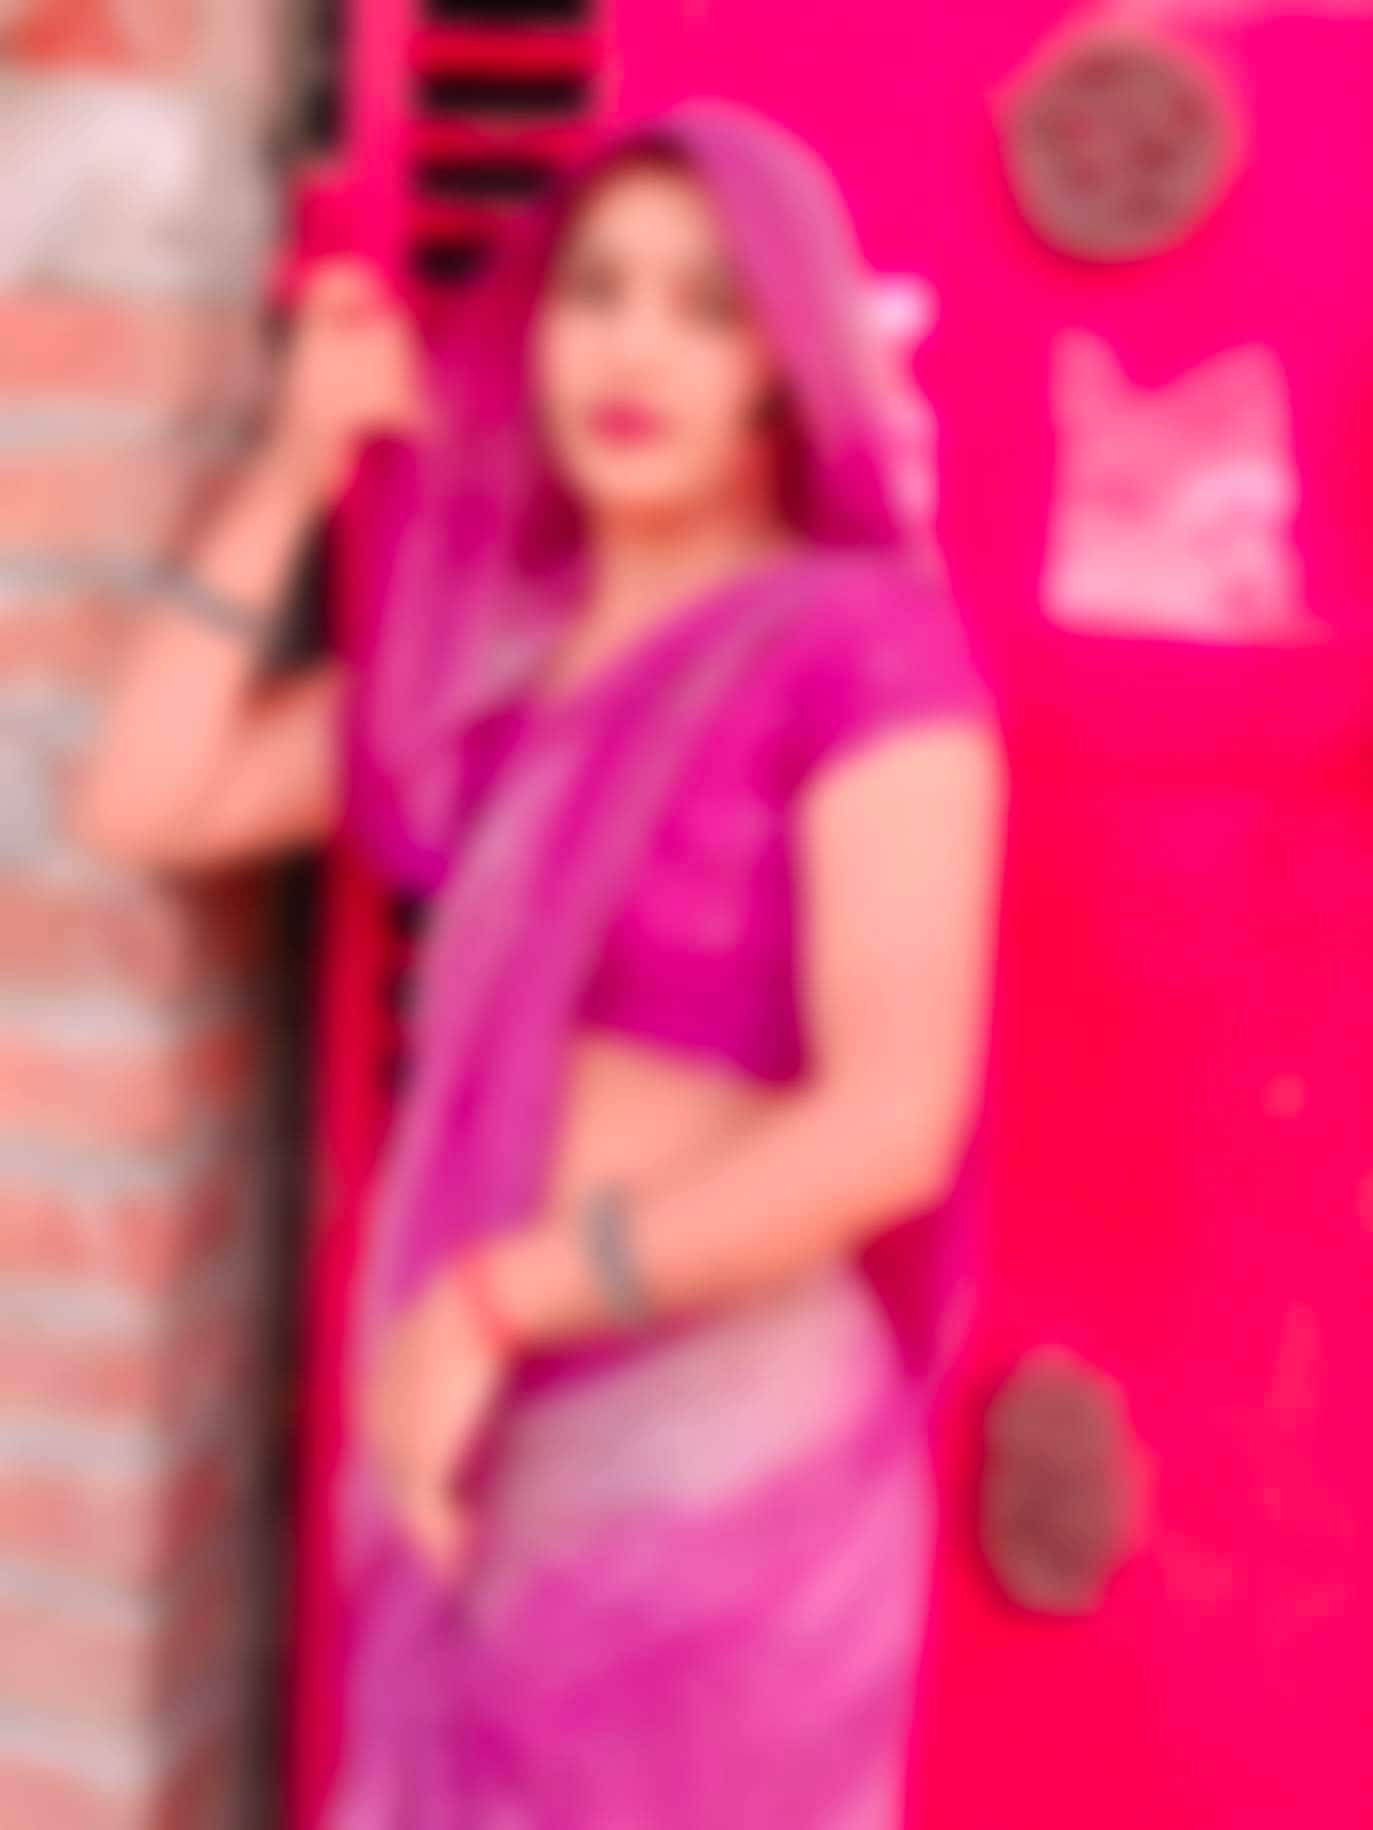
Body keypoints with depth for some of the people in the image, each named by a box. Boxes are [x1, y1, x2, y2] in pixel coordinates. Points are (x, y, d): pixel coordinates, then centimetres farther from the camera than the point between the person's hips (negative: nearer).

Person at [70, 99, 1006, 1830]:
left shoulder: (863, 652, -15)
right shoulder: (485, 627, 5)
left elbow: (891, 1127, -21)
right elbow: (144, 807, 5)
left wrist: (492, 1300, -17)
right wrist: (296, 468, 2)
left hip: (709, 1451, -6)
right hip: (466, 1425, 6)